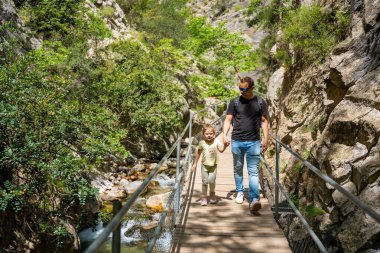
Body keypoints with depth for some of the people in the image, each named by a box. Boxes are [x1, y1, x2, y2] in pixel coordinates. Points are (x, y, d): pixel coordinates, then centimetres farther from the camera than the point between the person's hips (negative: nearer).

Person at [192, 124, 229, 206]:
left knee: (211, 180, -8)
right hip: (204, 165, 1)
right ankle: (203, 197, 14)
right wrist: (195, 163, 9)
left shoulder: (216, 142, -4)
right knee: (205, 181, 0)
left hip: (213, 165, -1)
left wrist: (225, 146, -32)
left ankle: (212, 194, 19)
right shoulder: (202, 143, -1)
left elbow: (221, 150, -12)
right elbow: (198, 153, 8)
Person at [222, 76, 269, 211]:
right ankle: (240, 192, 30)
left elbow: (264, 121, 6)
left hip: (253, 142, -2)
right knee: (237, 169, 14)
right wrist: (224, 135, -12)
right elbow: (228, 120, 3)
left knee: (253, 171, -6)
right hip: (236, 141, 2)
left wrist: (265, 139, 0)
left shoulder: (260, 102, 3)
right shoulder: (235, 102, 3)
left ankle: (254, 199, -10)